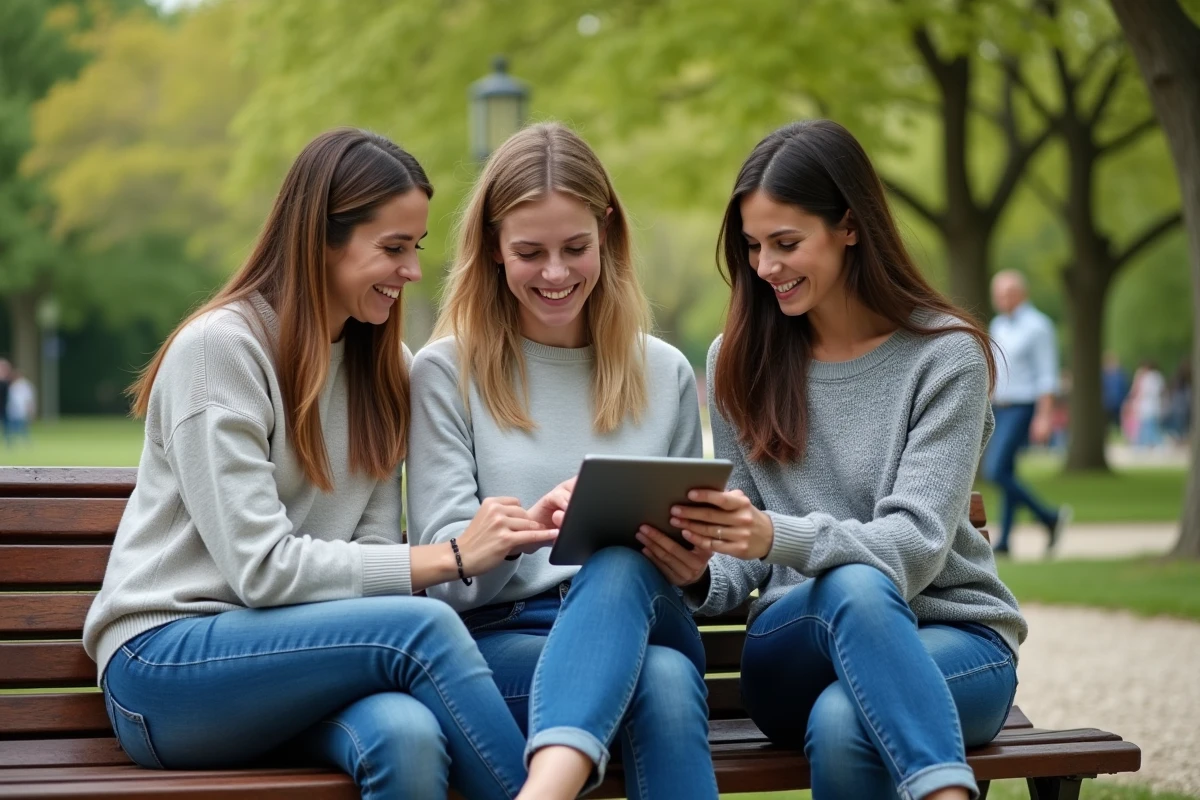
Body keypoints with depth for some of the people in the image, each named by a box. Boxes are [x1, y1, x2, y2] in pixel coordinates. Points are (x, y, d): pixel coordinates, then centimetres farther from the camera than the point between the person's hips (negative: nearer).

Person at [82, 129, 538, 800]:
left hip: (291, 654, 5)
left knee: (410, 735, -33)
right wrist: (451, 556, -19)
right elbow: (261, 567, -17)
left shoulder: (386, 366, 13)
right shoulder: (219, 347, -10)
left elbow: (374, 542, 3)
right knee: (424, 627, -30)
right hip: (164, 663, -5)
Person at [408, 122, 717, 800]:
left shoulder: (665, 374, 17)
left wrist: (690, 561, -6)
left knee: (620, 566, -41)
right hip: (501, 639, -2)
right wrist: (531, 525, -24)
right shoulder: (447, 373, 7)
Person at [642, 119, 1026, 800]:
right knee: (854, 585, -37)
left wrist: (779, 536, -33)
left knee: (842, 722, -39)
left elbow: (916, 544, -15)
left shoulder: (946, 355, -4)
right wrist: (702, 576, -16)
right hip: (796, 651, 3)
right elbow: (749, 563, 9)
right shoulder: (739, 361, 8)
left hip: (953, 638, -2)